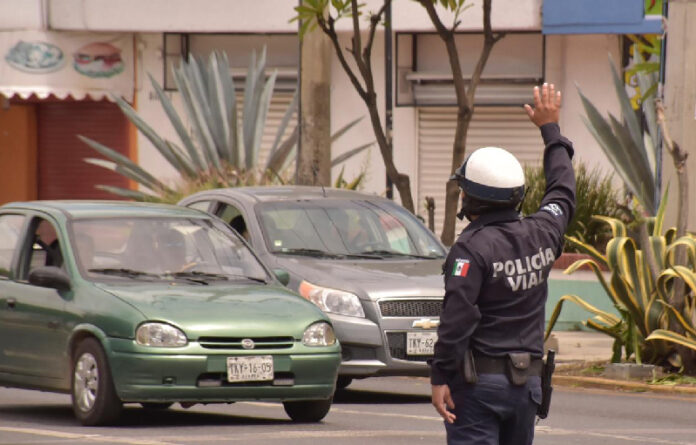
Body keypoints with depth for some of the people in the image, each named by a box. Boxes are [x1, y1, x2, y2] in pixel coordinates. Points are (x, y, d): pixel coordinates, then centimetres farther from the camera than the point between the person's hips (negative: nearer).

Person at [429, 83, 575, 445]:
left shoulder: (472, 248, -14)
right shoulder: (540, 235, 5)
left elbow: (458, 317, -22)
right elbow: (562, 192, 26)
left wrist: (440, 377, -18)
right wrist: (550, 129, 38)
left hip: (479, 379, -7)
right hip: (528, 381, 7)